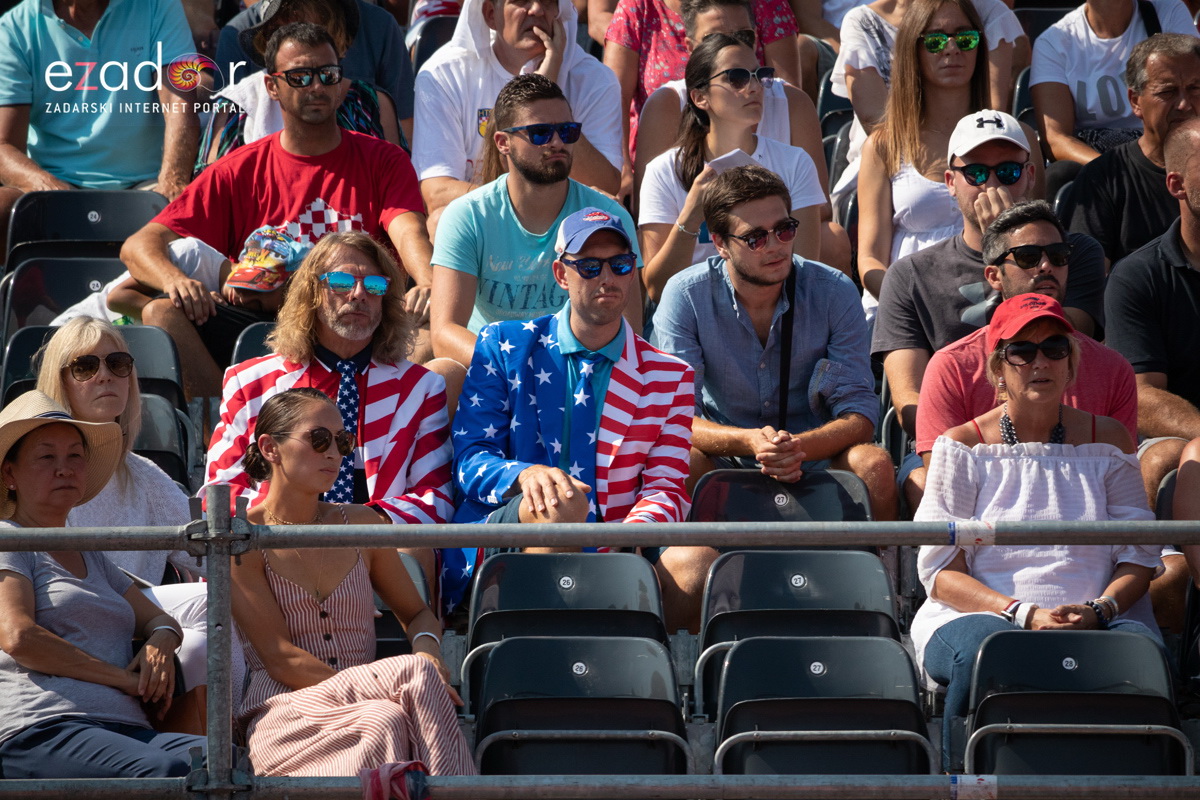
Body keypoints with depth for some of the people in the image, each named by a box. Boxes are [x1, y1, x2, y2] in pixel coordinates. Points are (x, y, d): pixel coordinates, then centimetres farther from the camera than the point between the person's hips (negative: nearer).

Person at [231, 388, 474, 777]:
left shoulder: (362, 524, 16)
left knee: (389, 723, -35)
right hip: (286, 711, -4)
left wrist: (427, 649, -3)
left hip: (363, 702, 4)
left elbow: (418, 614, 26)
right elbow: (281, 659, -7)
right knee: (383, 720, -37)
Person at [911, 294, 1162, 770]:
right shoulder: (962, 448, 10)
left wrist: (1099, 610, -12)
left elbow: (1139, 555, 10)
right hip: (980, 612, -1)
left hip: (1100, 619, 1)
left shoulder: (1107, 440, 17)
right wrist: (1026, 614, -15)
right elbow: (942, 572, 1)